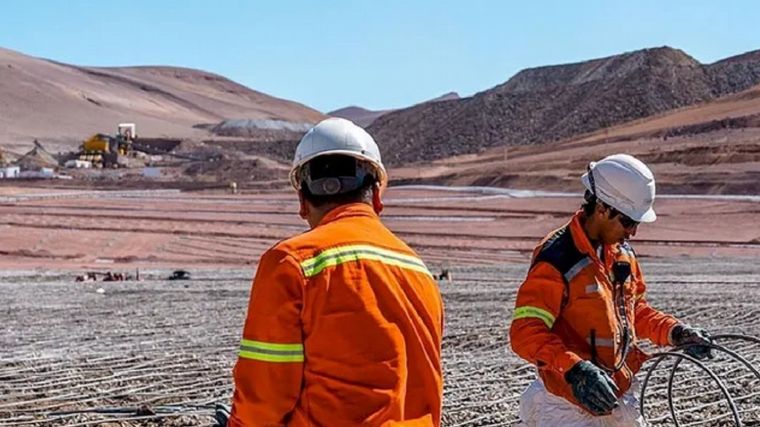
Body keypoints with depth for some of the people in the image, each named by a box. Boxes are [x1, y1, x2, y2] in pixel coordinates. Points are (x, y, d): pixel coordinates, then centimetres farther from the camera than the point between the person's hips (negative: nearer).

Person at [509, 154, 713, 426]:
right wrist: (574, 370, -37)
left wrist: (674, 332, 5)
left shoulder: (622, 253, 7)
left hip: (620, 398, 8)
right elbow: (525, 334, -25)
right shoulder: (556, 261, -20)